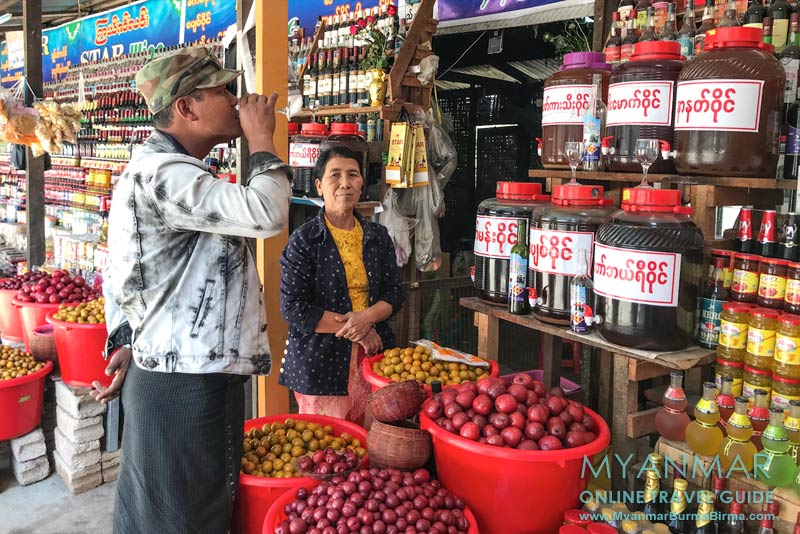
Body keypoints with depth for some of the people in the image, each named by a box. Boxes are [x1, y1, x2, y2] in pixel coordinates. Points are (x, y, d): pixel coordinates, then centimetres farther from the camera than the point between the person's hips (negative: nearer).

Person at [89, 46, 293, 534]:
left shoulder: (156, 169, 16)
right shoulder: (164, 173, -19)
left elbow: (124, 274, 19)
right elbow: (266, 213, -32)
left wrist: (127, 342, 18)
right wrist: (262, 140, -15)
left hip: (163, 369, 11)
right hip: (188, 382, -11)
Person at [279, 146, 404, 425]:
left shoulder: (378, 237, 9)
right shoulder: (304, 240, -5)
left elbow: (395, 292, 8)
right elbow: (293, 308, -11)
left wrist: (367, 317, -13)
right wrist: (353, 329, -12)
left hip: (372, 356, 4)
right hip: (319, 360, -4)